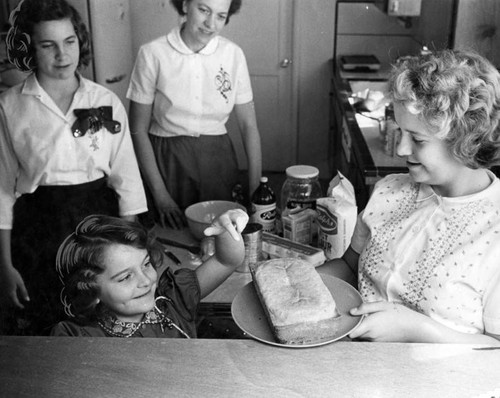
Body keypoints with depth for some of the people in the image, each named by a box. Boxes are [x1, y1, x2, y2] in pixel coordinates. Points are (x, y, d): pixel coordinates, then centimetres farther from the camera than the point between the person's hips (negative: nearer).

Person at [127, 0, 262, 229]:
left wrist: (256, 189, -6)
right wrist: (160, 195, -9)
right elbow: (138, 130, -6)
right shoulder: (153, 54, -9)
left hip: (218, 159, 2)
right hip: (166, 161, -2)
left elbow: (248, 125, 1)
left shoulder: (233, 55, -3)